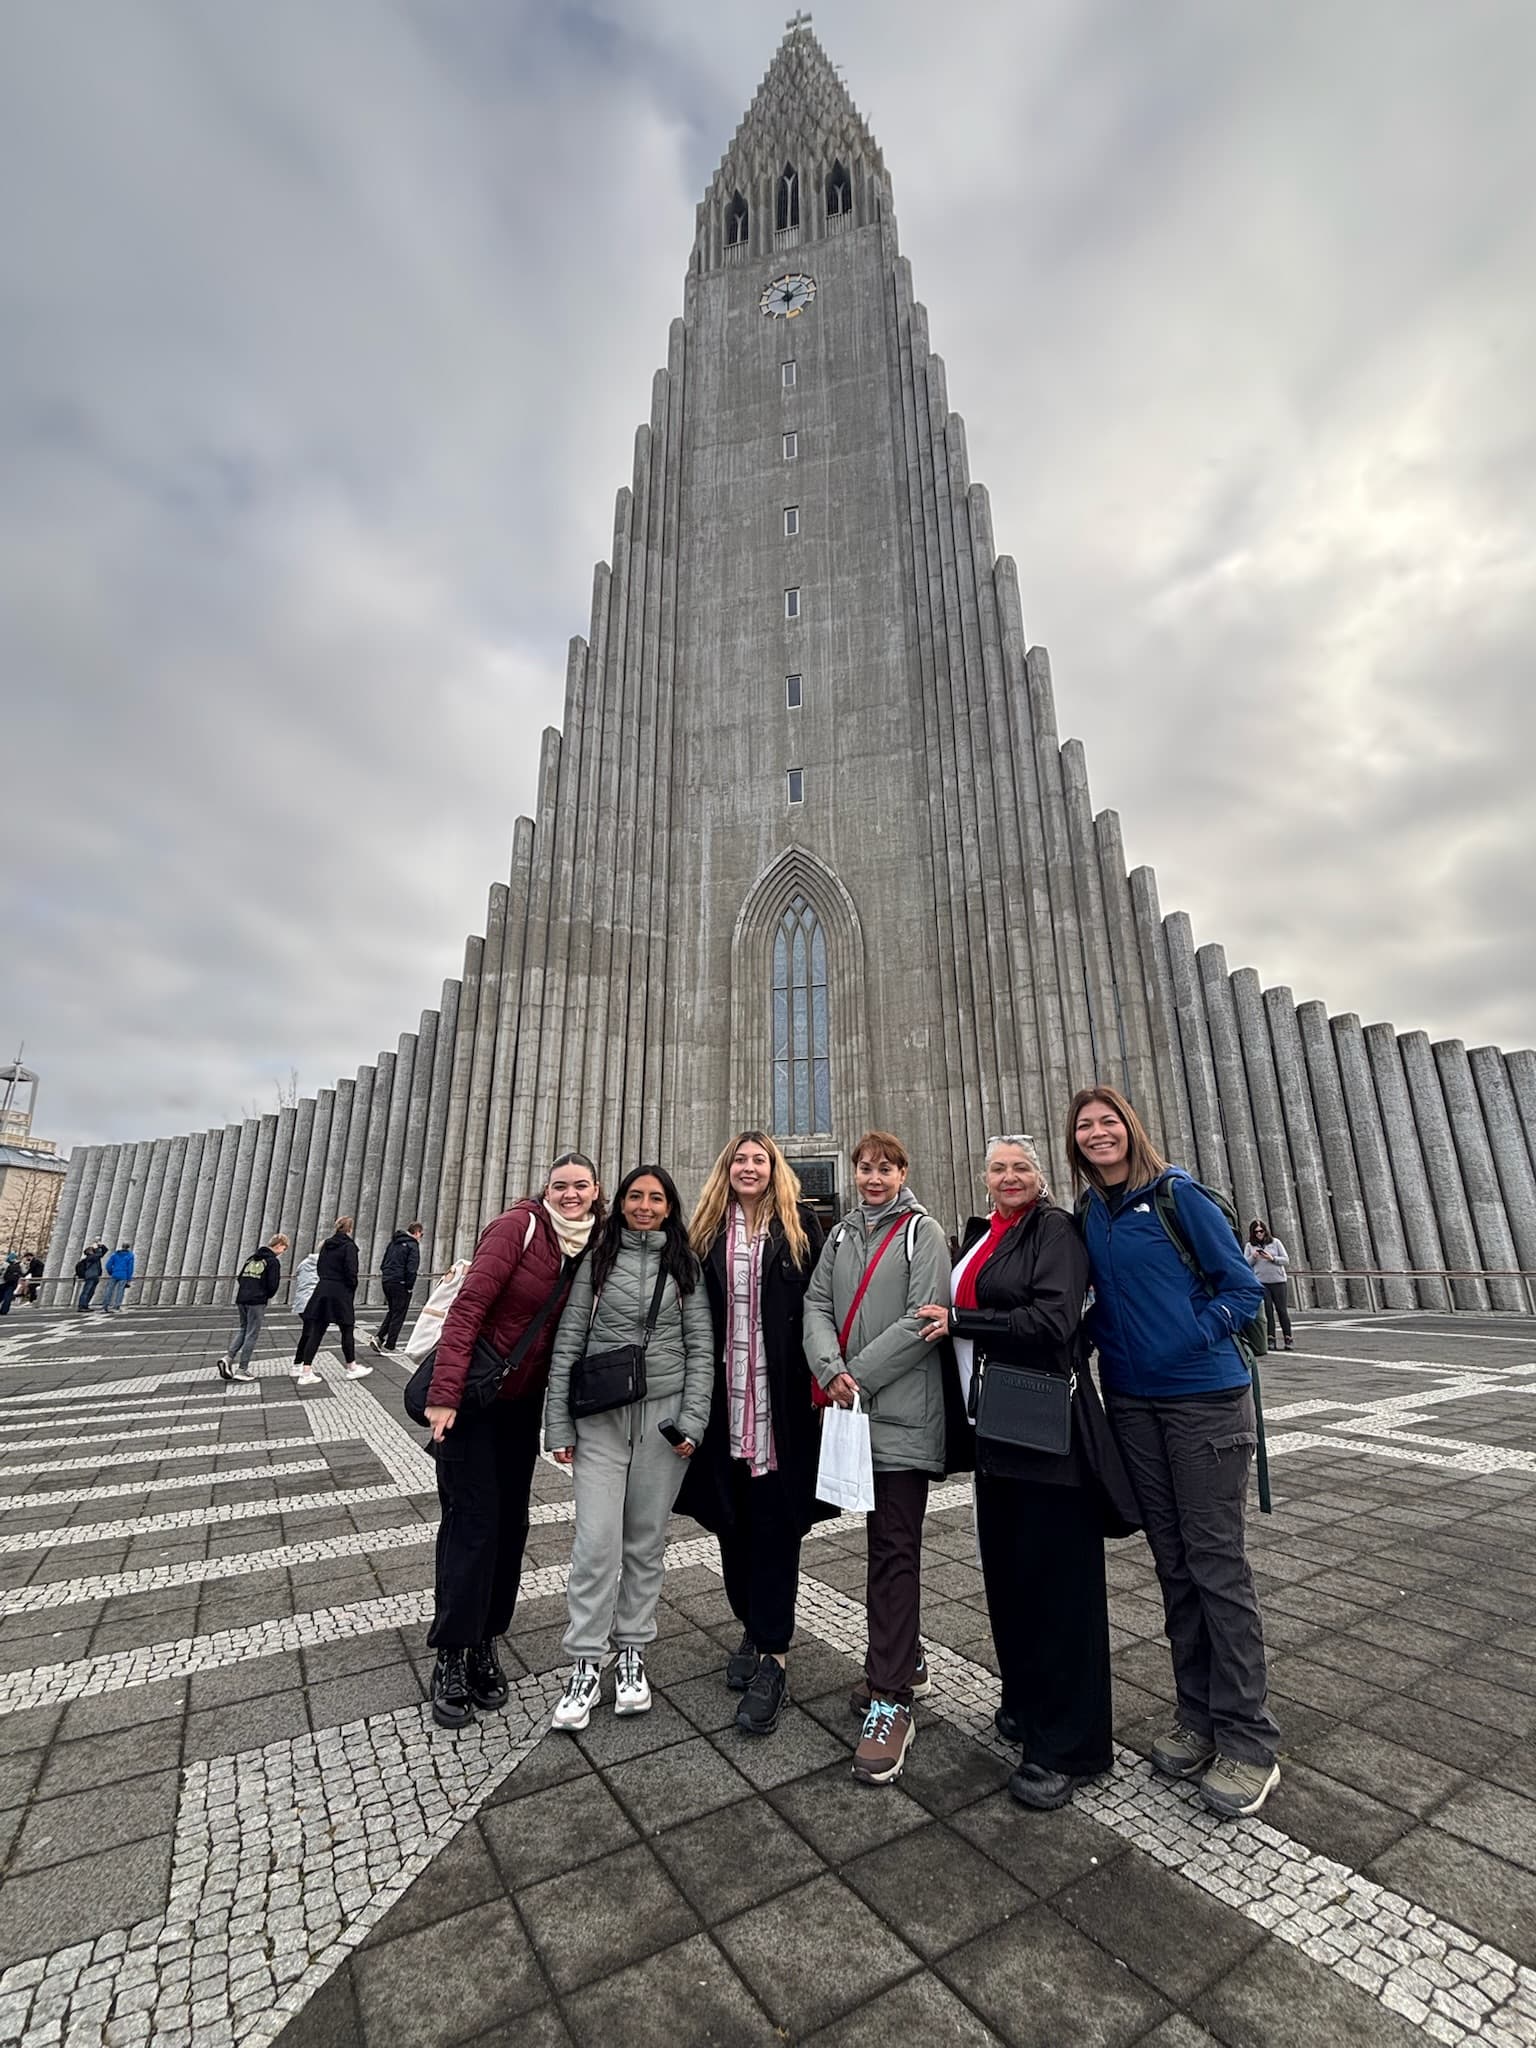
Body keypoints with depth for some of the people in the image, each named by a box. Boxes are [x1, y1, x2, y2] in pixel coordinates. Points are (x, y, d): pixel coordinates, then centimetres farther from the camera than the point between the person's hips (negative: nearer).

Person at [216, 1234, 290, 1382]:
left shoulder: (252, 1257, 15)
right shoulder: (273, 1261, -8)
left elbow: (240, 1278, 15)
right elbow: (273, 1285, -11)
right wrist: (267, 1296, 8)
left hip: (241, 1299, 7)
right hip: (257, 1302, -7)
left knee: (242, 1329, 20)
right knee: (252, 1334, 1)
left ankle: (228, 1357, 2)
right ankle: (242, 1369, 5)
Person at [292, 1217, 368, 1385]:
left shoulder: (326, 1245, 10)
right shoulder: (349, 1246, -11)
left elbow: (319, 1269, 14)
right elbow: (351, 1273, -15)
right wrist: (352, 1290, -2)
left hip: (322, 1291, 6)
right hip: (340, 1293, -6)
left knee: (316, 1332, 8)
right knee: (347, 1331, 7)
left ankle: (305, 1371, 6)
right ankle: (351, 1368, 18)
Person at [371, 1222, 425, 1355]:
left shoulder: (393, 1242, 15)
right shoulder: (412, 1245, -11)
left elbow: (383, 1263, 20)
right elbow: (411, 1269, -17)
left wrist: (385, 1275, 19)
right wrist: (410, 1287, -10)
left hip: (386, 1281, 8)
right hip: (400, 1284, -8)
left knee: (392, 1312, 21)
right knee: (398, 1315, 2)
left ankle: (378, 1336, 8)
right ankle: (389, 1346, 5)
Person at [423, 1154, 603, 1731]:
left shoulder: (593, 1248, 0)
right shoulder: (520, 1225, -19)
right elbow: (469, 1305, -22)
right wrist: (444, 1393, -25)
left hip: (523, 1401, 6)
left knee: (511, 1521, 13)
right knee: (473, 1520, 0)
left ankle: (484, 1644, 30)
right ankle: (450, 1657, 17)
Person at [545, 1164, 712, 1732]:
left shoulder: (685, 1266, 4)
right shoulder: (596, 1261, 2)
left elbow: (701, 1348, 3)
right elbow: (567, 1344, 2)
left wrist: (692, 1420, -4)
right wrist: (559, 1425, 0)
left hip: (665, 1415, 1)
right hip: (601, 1416, -1)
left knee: (646, 1540, 10)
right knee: (596, 1541, -4)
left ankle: (631, 1653, 27)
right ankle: (585, 1665, 13)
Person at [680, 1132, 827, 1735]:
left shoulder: (800, 1226, -1)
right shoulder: (705, 1230, 7)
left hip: (782, 1395, -3)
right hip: (723, 1396, 3)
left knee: (775, 1519, 2)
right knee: (731, 1516, 15)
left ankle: (774, 1656, 14)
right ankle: (752, 1628, 34)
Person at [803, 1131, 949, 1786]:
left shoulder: (922, 1232, -5)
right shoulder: (841, 1235, 12)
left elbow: (925, 1318, -14)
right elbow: (817, 1306, 6)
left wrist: (860, 1375, -13)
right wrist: (830, 1370, -11)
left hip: (903, 1415, -6)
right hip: (851, 1411, 6)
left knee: (894, 1551, -3)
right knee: (885, 1543, 18)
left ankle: (891, 1701, 7)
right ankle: (906, 1661, 34)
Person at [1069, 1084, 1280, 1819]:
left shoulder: (1179, 1196, -10)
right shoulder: (1088, 1215, 5)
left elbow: (1241, 1286, -9)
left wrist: (1188, 1339, -16)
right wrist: (1099, 1336, 0)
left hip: (1204, 1398, -5)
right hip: (1131, 1402, 5)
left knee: (1216, 1562, 2)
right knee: (1172, 1563, 14)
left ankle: (1248, 1743, 18)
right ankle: (1198, 1718, 29)